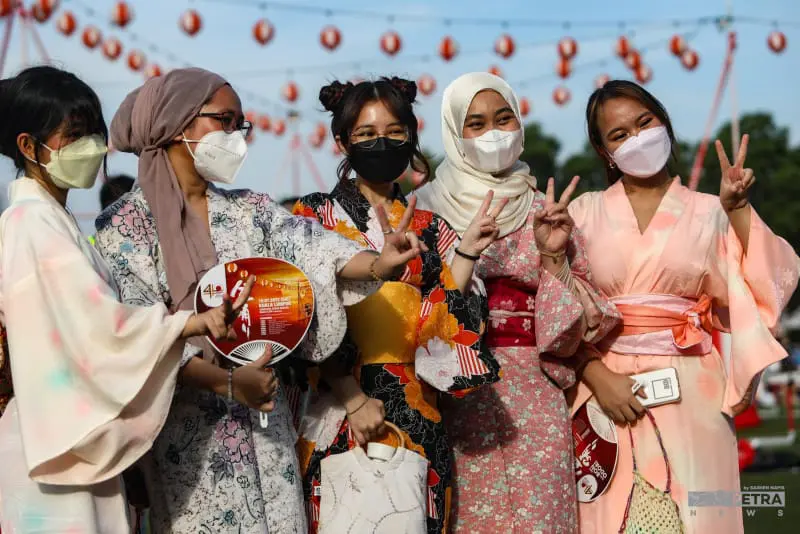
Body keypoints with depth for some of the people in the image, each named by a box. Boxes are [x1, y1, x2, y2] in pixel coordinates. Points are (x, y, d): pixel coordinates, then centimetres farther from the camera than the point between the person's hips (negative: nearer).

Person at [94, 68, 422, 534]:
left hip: (262, 415, 4)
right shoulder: (126, 224, -6)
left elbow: (312, 248, -8)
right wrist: (227, 381, -22)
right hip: (187, 427, -4)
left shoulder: (250, 209, 8)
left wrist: (378, 265, -28)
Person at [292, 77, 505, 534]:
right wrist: (354, 398, -13)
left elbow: (443, 323, 3)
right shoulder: (315, 216, 2)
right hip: (340, 407, -3)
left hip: (417, 411, 3)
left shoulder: (428, 226, 12)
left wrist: (466, 253, -8)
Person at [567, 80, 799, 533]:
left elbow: (763, 293, -6)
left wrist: (738, 209, -12)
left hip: (690, 395, 0)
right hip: (607, 392, 0)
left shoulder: (709, 213, 6)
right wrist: (599, 378, -12)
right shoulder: (586, 213, 6)